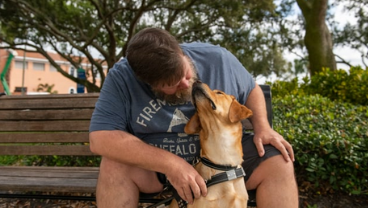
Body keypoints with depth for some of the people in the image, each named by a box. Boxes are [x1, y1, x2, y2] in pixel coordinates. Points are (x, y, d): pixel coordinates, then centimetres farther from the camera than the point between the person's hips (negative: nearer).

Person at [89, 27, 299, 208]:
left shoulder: (218, 58, -11)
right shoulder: (121, 78, -18)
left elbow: (251, 89, 6)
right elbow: (100, 138, -26)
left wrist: (262, 128, -14)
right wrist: (171, 164, -34)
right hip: (159, 164, -1)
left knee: (278, 163, -20)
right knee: (114, 165, -28)